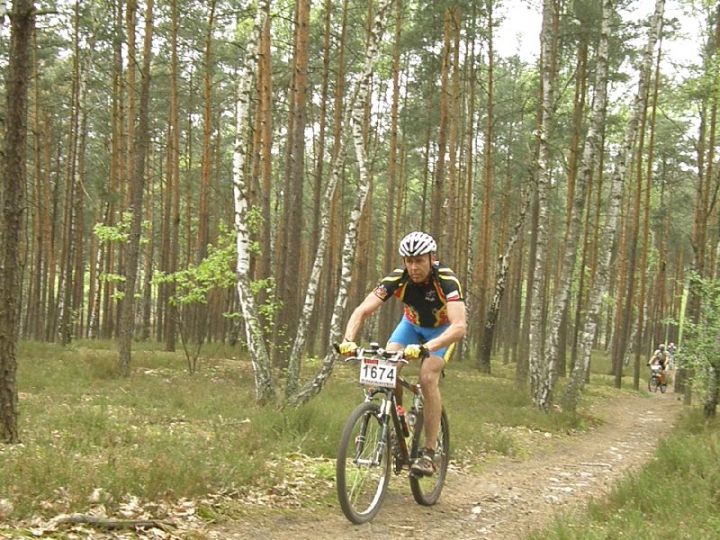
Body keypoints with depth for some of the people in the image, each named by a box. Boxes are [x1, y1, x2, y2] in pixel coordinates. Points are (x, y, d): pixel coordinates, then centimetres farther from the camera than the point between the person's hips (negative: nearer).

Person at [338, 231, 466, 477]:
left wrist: (426, 348, -62)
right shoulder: (397, 279, -27)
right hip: (412, 323, 3)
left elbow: (459, 327, -47)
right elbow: (362, 311, -30)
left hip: (442, 329, -3)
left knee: (428, 379, -25)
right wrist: (348, 339, -50)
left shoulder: (446, 280, -36)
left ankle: (429, 453, -17)